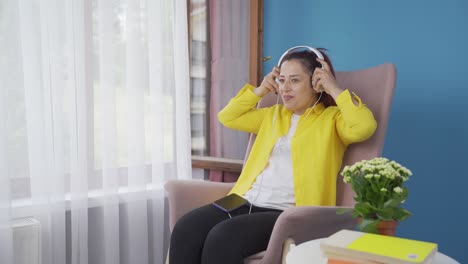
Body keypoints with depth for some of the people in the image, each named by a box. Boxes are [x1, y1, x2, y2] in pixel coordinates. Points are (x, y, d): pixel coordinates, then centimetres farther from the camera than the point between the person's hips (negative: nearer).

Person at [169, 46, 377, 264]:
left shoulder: (332, 118, 8)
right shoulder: (273, 115, 25)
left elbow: (365, 126, -13)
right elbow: (227, 117, 30)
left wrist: (334, 88, -4)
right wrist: (259, 91, 19)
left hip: (289, 213, -6)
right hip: (246, 202, 6)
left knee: (222, 238, -32)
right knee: (185, 229, -21)